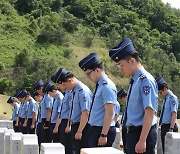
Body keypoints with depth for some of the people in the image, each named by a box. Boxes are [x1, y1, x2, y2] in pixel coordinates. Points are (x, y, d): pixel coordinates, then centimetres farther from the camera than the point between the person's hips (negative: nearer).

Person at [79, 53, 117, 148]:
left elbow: (109, 113, -21)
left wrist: (103, 135, -23)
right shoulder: (99, 86, 13)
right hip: (95, 129, 9)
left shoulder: (107, 86, -16)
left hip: (103, 130, -9)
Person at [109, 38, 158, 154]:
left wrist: (142, 140, -25)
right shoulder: (135, 81, 12)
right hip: (132, 132, 9)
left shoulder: (146, 80, -15)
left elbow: (150, 113, -21)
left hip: (143, 132, -9)